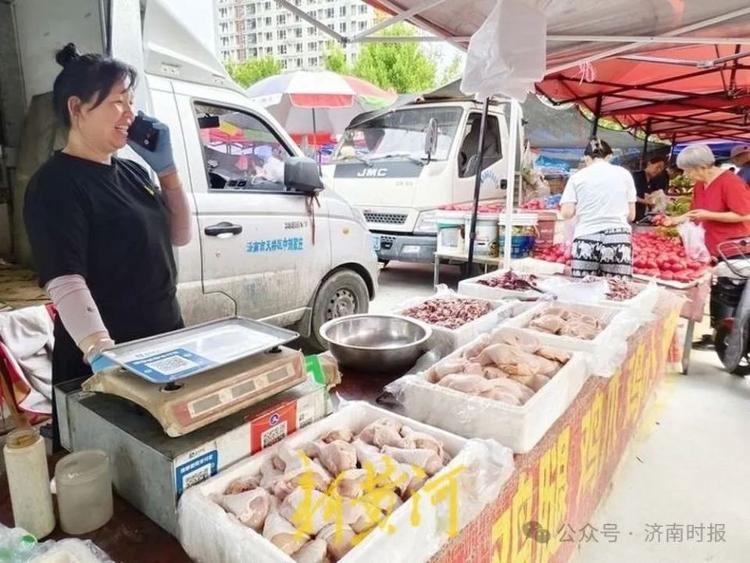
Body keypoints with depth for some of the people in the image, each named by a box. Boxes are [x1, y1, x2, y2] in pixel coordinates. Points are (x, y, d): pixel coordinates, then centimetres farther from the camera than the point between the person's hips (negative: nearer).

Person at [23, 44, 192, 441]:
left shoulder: (131, 172, 7)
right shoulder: (56, 184, -15)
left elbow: (179, 237, 10)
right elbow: (65, 283, -25)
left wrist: (166, 168, 0)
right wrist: (102, 351, -40)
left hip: (163, 342, 8)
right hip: (103, 364, -7)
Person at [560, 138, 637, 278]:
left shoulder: (578, 176, 6)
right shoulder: (624, 174, 10)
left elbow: (566, 213, -2)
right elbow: (631, 215, 9)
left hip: (586, 240, 0)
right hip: (618, 239, 1)